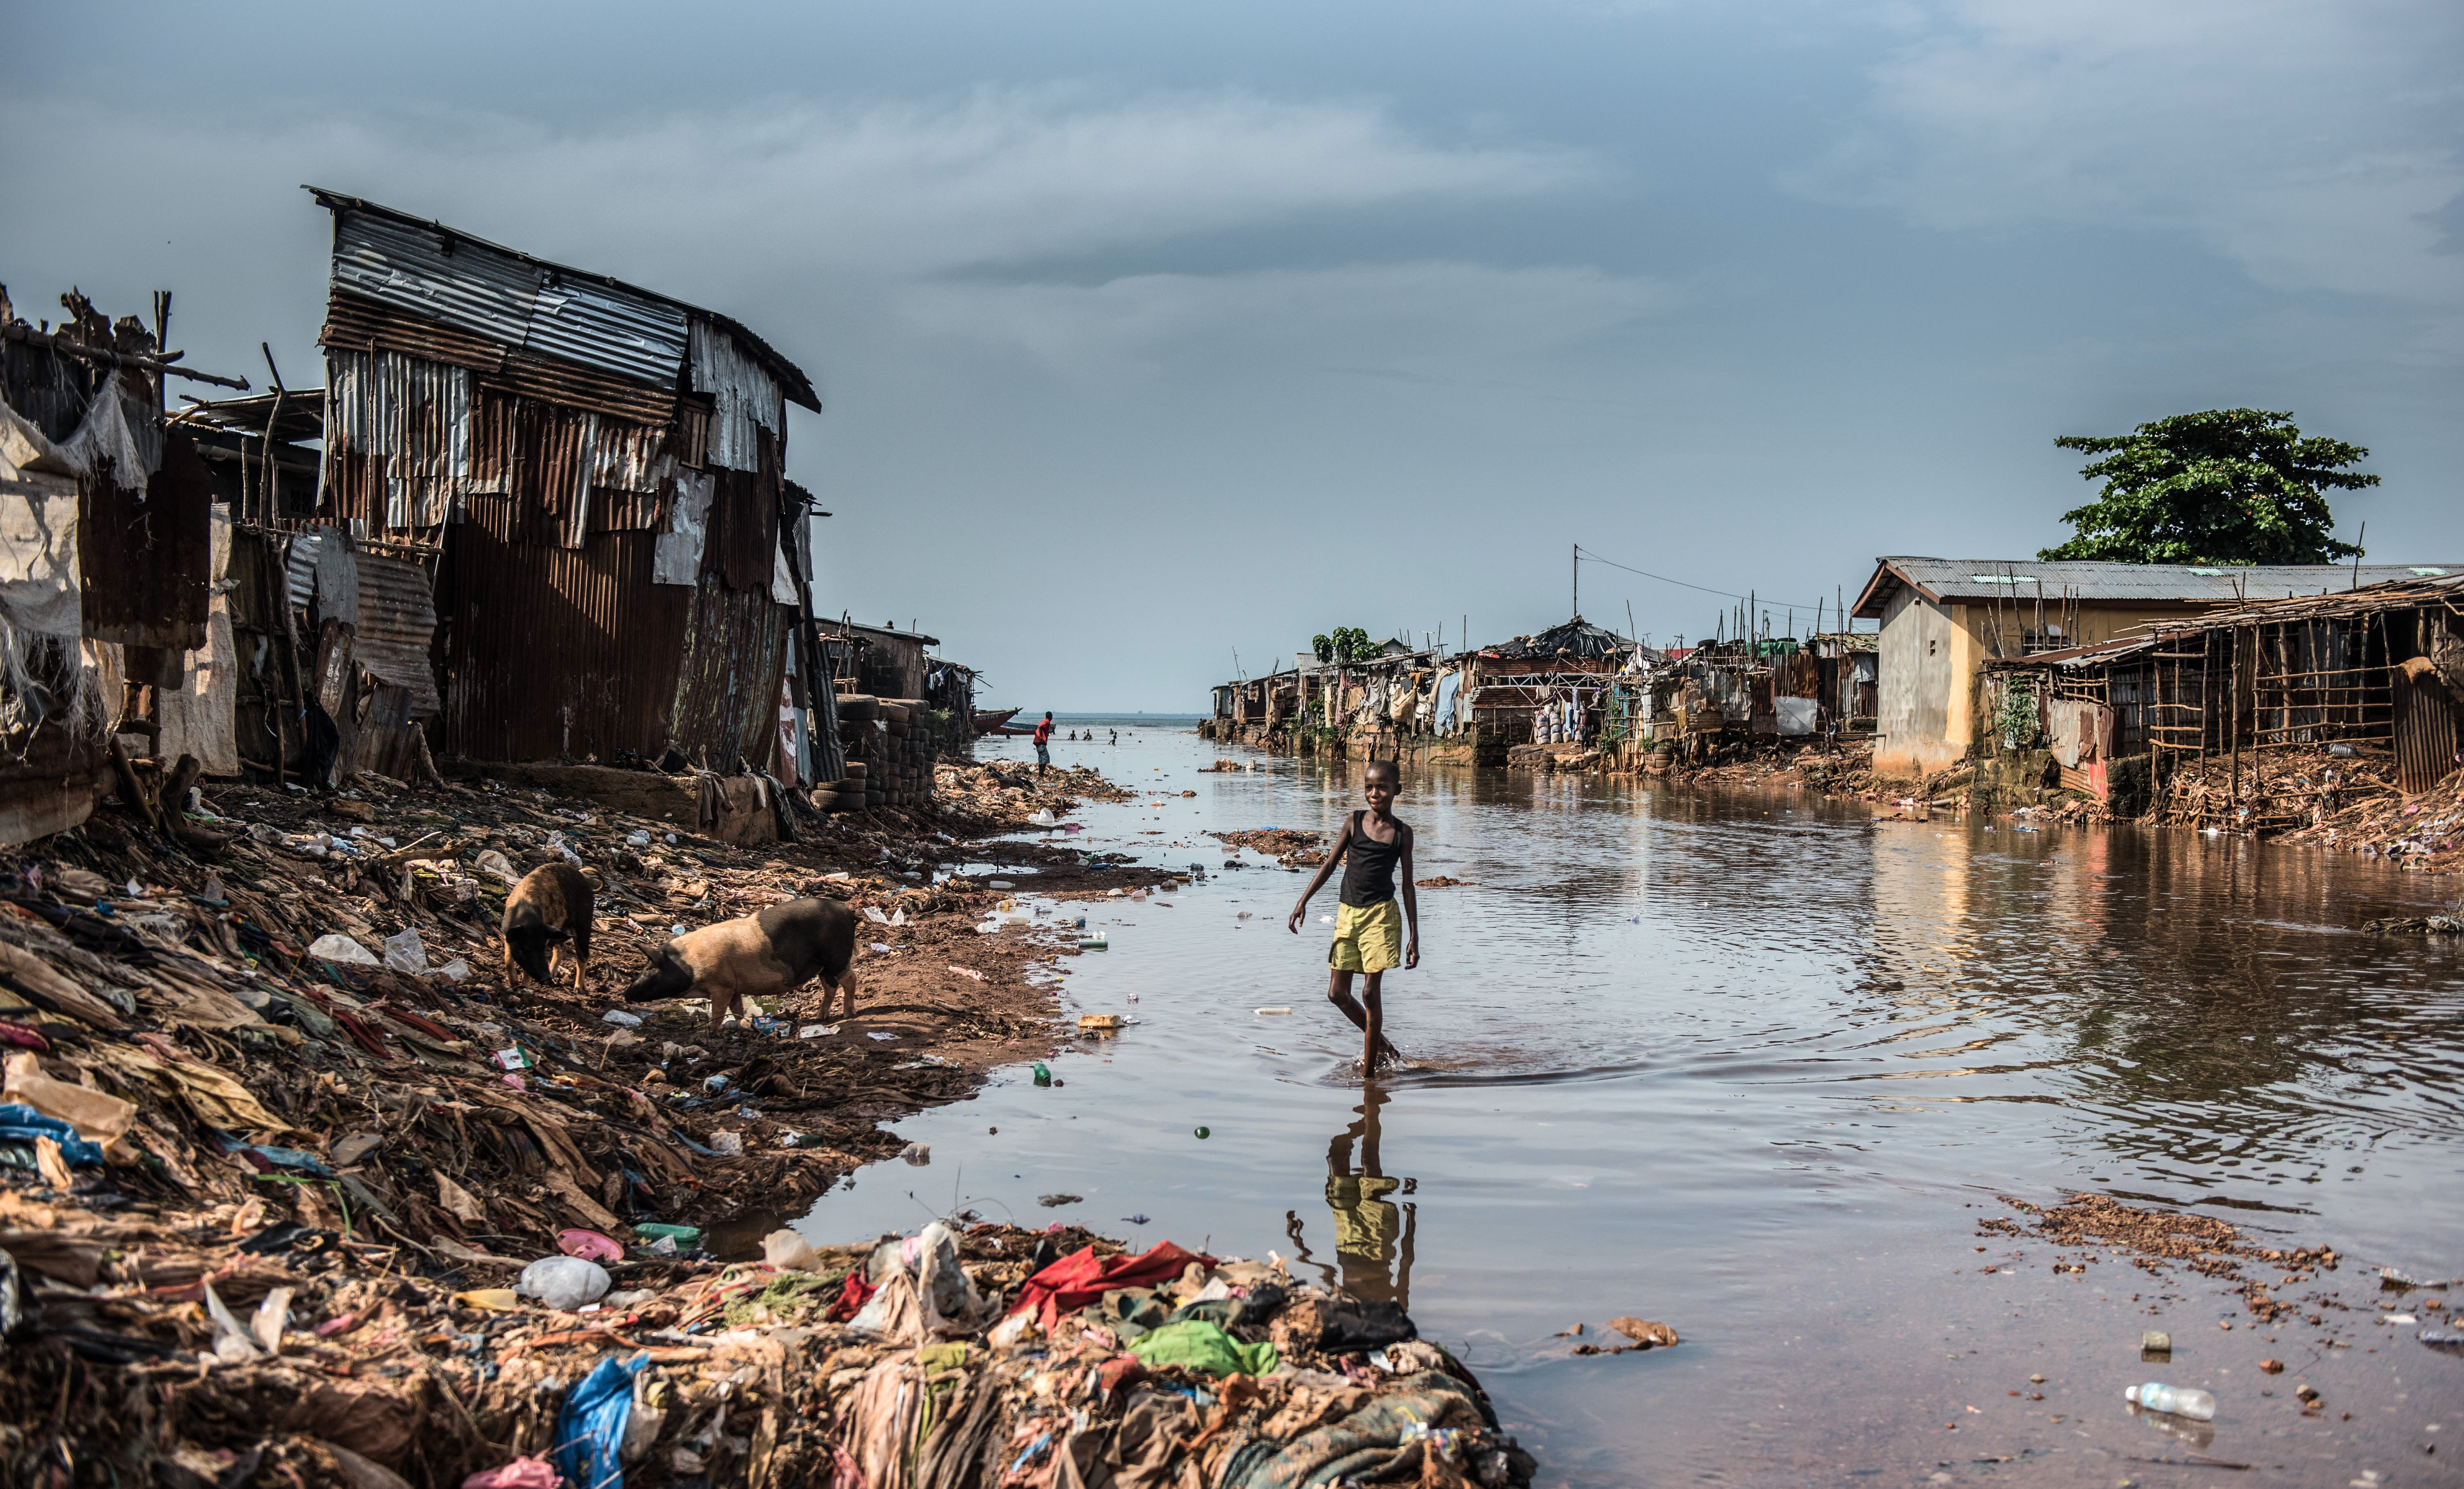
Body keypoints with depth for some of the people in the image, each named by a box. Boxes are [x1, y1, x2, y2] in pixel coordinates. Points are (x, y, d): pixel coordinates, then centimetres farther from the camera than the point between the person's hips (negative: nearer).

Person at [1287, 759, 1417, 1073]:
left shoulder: (1402, 832, 1)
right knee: (1338, 994, 3)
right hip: (1347, 914, 3)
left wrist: (1414, 937, 1)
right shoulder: (1354, 822, 5)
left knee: (1370, 993, -4)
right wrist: (1303, 902, 6)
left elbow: (1408, 885, 4)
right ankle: (1382, 1046, 24)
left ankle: (1368, 1072, 5)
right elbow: (1330, 864, 12)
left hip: (1381, 916, -3)